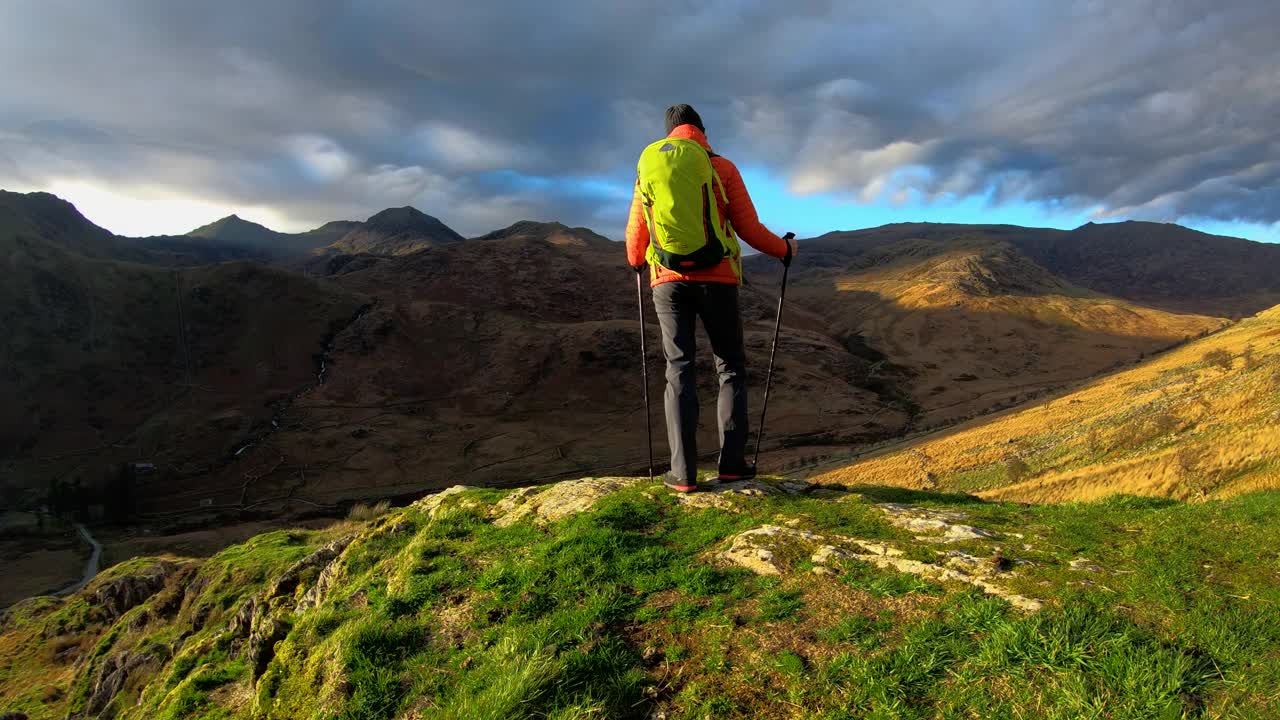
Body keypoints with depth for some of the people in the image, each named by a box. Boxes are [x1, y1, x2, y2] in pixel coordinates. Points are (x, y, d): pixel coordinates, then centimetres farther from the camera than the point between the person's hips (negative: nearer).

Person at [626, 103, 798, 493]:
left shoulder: (647, 170, 9)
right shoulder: (721, 168, 1)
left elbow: (635, 236, 13)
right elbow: (749, 229, -1)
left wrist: (636, 261, 36)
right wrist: (785, 248, 17)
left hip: (669, 281, 2)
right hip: (716, 279, -2)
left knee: (679, 371, 4)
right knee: (731, 368, 10)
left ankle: (684, 472, -2)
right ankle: (731, 462, 4)